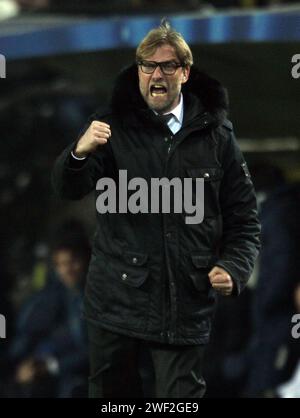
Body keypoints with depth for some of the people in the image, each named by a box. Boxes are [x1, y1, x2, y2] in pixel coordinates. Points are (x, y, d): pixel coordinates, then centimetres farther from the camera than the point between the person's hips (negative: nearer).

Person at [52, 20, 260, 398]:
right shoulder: (113, 125, 2)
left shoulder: (216, 136, 5)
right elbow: (67, 189, -8)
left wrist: (233, 268, -9)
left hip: (186, 306, 0)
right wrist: (80, 153, -31)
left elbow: (243, 218, 9)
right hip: (118, 298, 0)